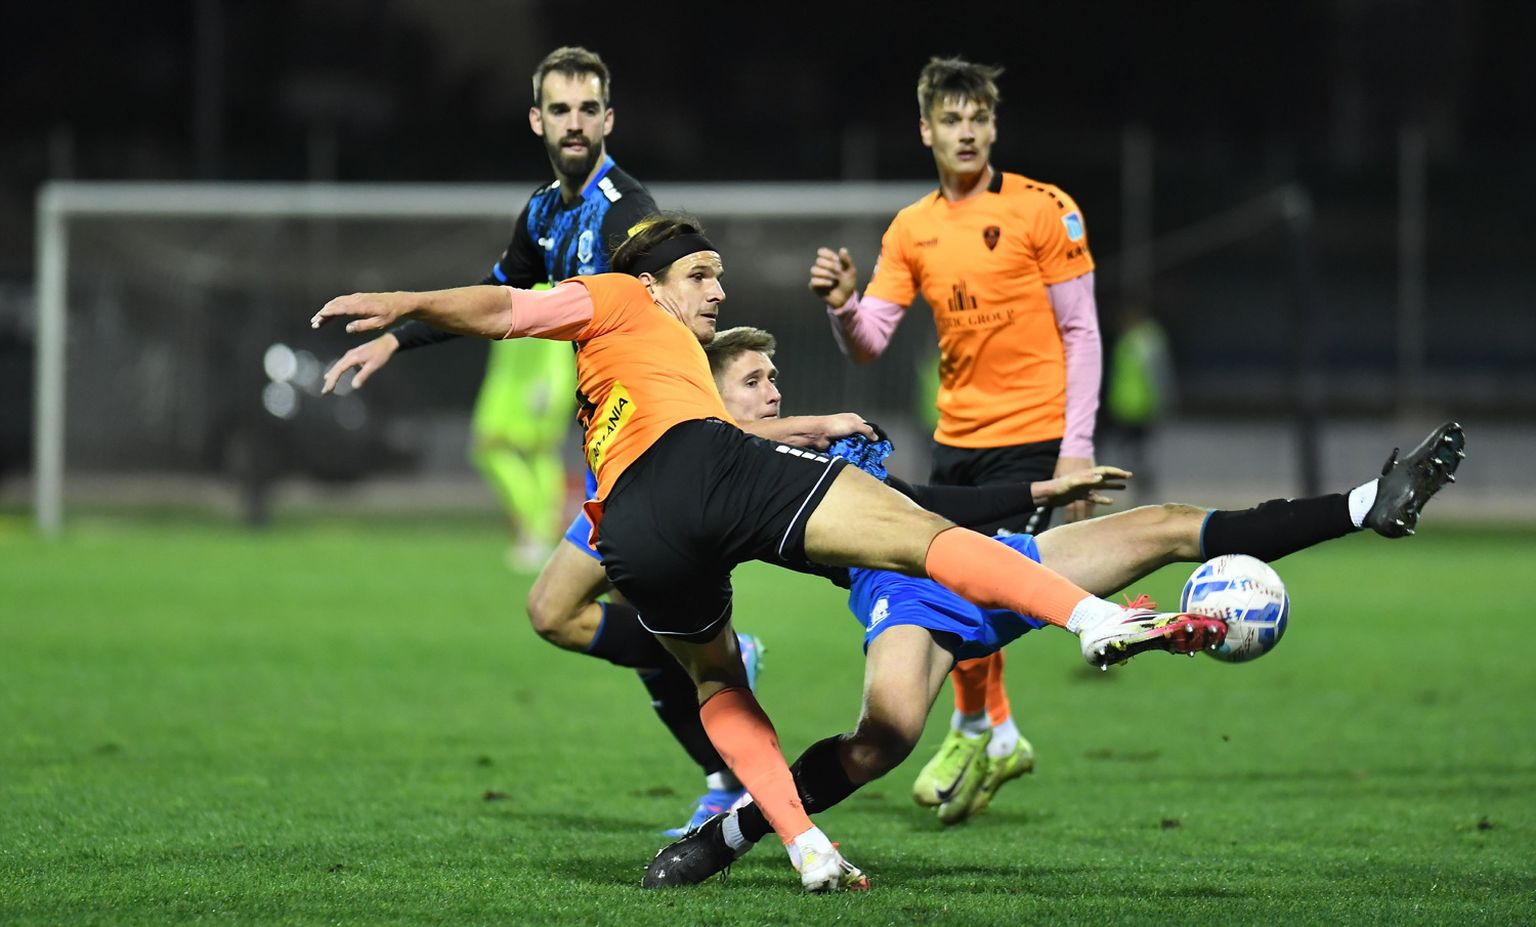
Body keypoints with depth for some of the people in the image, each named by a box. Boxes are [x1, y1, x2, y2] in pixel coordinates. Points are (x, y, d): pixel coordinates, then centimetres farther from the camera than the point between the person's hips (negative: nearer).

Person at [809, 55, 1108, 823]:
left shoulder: (1043, 210, -6)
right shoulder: (911, 229, 7)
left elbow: (1082, 332, -6)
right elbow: (869, 344, 4)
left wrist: (1077, 444, -12)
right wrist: (843, 305, -19)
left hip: (1030, 435, -5)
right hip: (956, 436, 5)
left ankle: (974, 731, 8)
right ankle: (1000, 736, 26)